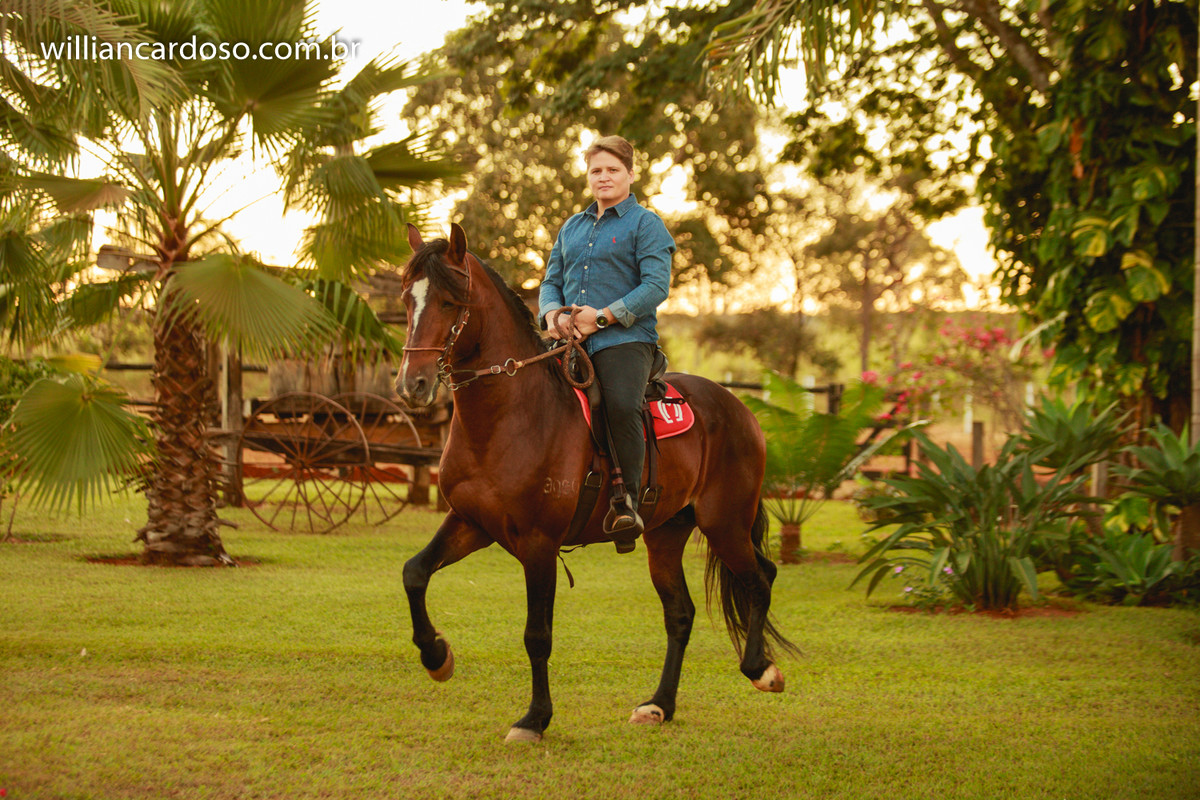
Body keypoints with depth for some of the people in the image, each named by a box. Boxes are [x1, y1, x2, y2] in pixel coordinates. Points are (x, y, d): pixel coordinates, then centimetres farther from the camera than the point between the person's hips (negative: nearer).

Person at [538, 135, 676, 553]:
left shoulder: (645, 224, 5)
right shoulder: (572, 228, 24)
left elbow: (656, 286, -7)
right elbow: (551, 281, 24)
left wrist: (604, 316, -15)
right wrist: (552, 313, 0)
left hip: (625, 336, -6)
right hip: (571, 340, 6)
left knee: (622, 405, -32)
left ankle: (627, 502, -28)